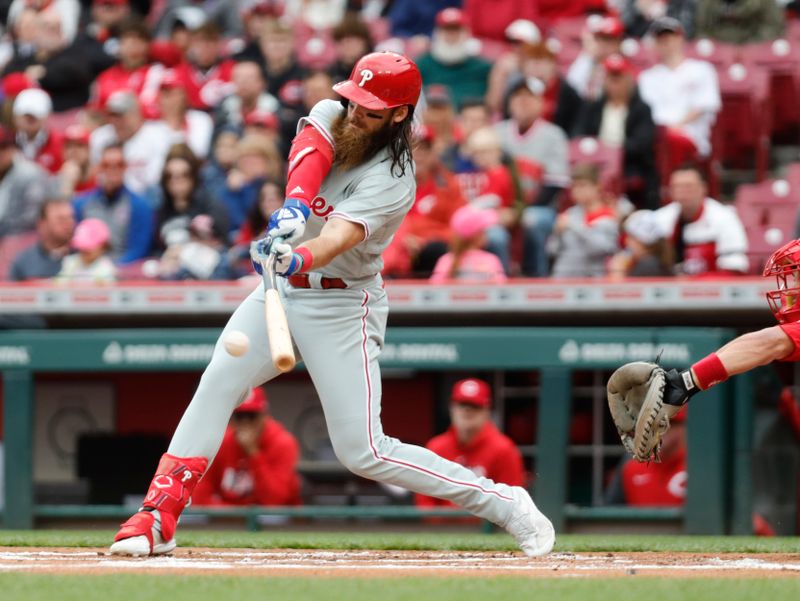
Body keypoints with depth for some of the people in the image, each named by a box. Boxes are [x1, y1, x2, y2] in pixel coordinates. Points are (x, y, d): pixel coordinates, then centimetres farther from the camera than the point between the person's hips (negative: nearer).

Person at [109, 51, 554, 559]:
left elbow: (337, 238, -36)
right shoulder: (330, 116, -3)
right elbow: (307, 156, -25)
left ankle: (505, 504, 0)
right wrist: (294, 207, -46)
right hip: (283, 289, 6)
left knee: (364, 452, -10)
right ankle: (158, 521, -12)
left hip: (342, 306, -6)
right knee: (216, 385, -12)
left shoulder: (392, 179, -21)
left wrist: (298, 258, -57)